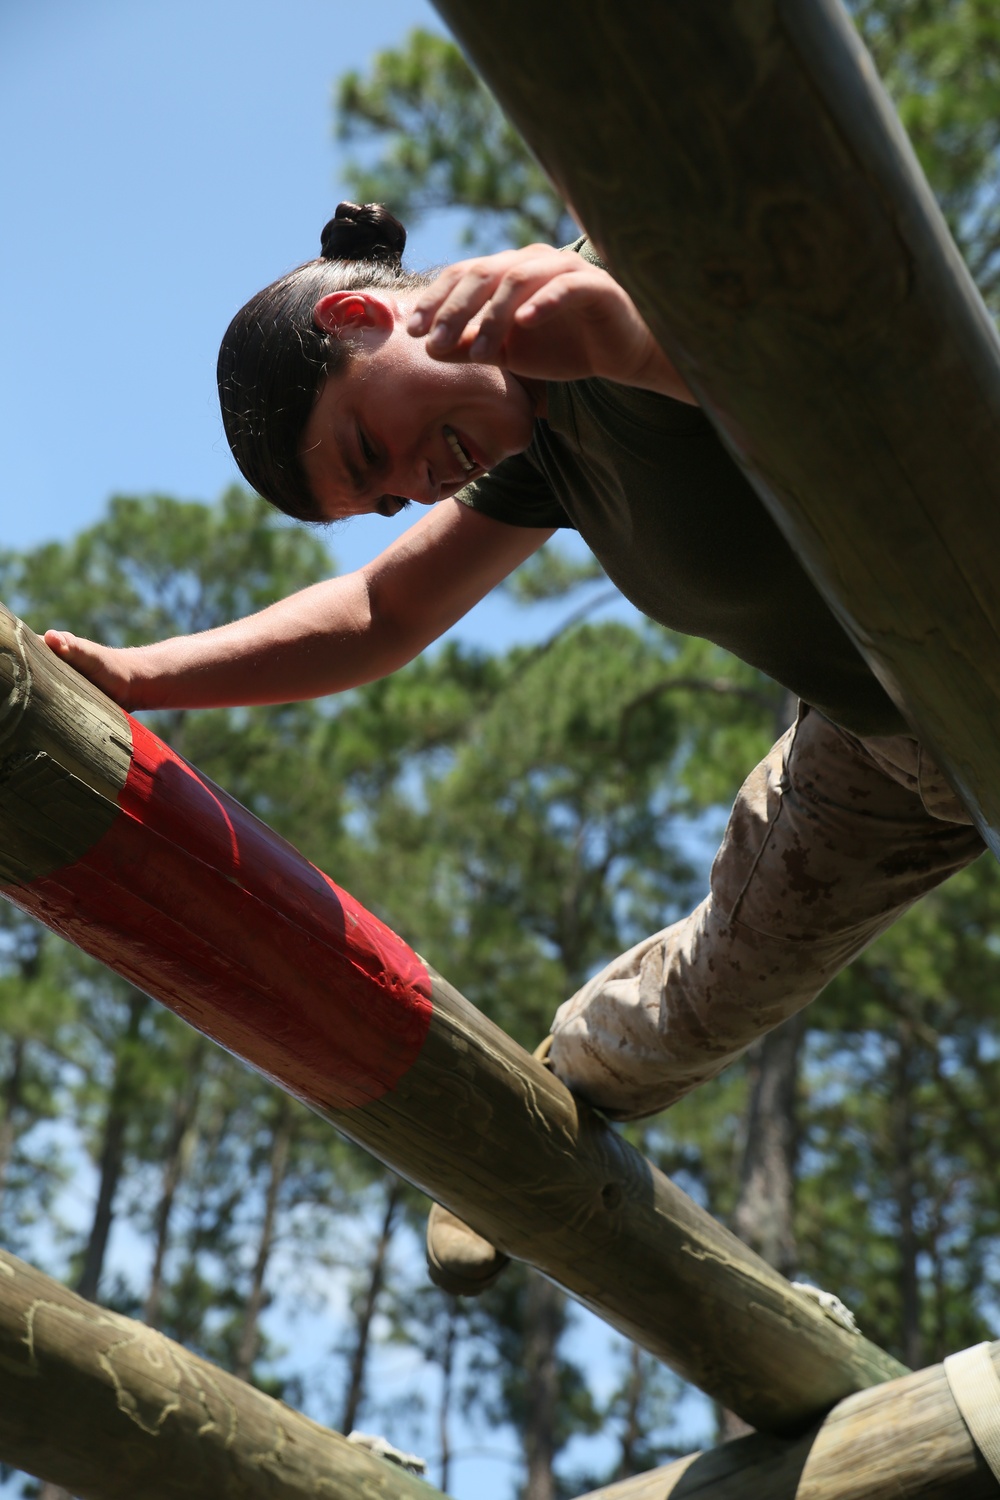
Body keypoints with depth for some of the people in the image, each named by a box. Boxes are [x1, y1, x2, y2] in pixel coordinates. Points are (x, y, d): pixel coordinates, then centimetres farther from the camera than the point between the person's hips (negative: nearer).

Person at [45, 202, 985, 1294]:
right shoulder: (536, 437, 0)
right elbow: (381, 616, 7)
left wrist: (632, 334, -61)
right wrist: (129, 678, -2)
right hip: (876, 733, 7)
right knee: (730, 969, 18)